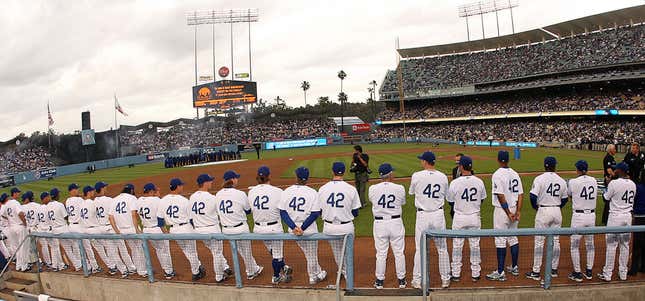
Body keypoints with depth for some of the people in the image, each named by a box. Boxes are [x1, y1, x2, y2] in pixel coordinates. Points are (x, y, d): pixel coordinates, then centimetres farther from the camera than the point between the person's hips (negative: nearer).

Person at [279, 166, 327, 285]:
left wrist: (294, 227, -14)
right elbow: (315, 214, -17)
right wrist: (303, 228, -15)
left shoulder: (287, 191, -5)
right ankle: (313, 277, 34)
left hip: (293, 230, 4)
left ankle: (318, 273, 42)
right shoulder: (312, 192, -13)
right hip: (309, 230, -3)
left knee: (310, 253, 27)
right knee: (311, 255, 17)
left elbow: (282, 213, -8)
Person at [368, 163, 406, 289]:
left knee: (381, 253, 11)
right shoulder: (400, 188, -11)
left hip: (379, 223, 1)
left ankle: (379, 281, 19)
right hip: (396, 222, 0)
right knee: (399, 252, 13)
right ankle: (401, 280, 23)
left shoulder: (373, 189, -9)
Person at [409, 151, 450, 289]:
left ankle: (417, 280, 11)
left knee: (420, 249, 6)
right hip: (438, 214, 2)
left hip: (422, 215, -2)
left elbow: (411, 192, 7)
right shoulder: (443, 177, -1)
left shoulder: (416, 176, -10)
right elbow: (445, 196, 10)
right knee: (442, 249, 13)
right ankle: (445, 279, 19)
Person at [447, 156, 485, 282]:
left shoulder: (455, 183, -15)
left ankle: (456, 274, 15)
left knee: (457, 246, 9)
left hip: (459, 217, -2)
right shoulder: (479, 182, -6)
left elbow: (450, 201, -3)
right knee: (475, 245, 13)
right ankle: (475, 274, 19)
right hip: (475, 217, 2)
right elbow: (482, 199, 7)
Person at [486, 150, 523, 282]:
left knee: (500, 240, -4)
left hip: (502, 210, -7)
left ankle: (500, 273, -2)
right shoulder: (515, 174, 8)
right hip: (514, 210, 7)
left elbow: (501, 196, -20)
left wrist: (508, 213, -16)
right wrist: (518, 211, 0)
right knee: (513, 238, 17)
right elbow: (520, 194, 5)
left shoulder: (497, 174, -14)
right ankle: (514, 268, 27)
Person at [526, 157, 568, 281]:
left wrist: (535, 207, 2)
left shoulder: (540, 179, -10)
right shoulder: (561, 181, 4)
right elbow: (565, 198, 10)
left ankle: (536, 272, 0)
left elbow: (533, 196, -16)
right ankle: (554, 269, 21)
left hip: (543, 211, -4)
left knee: (539, 241, -1)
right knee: (555, 241, 13)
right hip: (557, 212, 4)